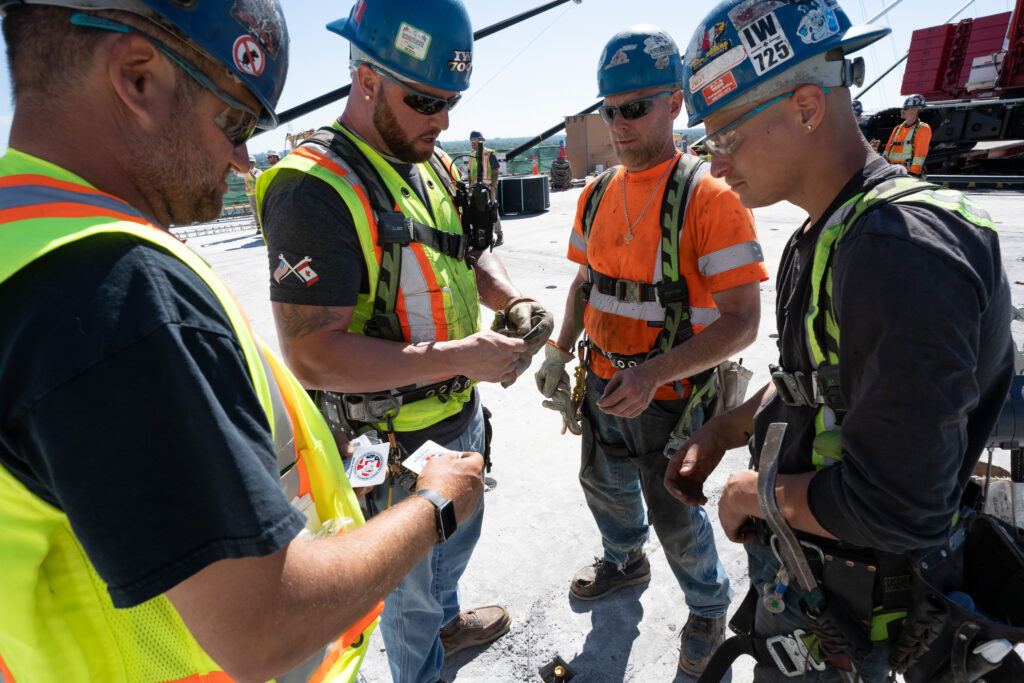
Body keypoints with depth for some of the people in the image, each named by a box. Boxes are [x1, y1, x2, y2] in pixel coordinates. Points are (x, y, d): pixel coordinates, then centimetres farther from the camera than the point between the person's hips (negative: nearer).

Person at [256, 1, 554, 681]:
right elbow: (311, 356, -28)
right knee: (410, 585, 18)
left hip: (461, 415, 9)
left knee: (459, 536, 32)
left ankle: (447, 620, 62)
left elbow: (472, 254, 13)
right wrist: (460, 357, -31)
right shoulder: (316, 187, -24)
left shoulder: (433, 166, 4)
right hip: (395, 444, -8)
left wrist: (513, 300, -9)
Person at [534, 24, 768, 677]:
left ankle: (710, 607, 45)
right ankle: (625, 560, 57)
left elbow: (741, 321, -21)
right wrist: (561, 351, 1)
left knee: (675, 513, 12)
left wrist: (653, 375, -30)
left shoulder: (709, 195, -18)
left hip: (669, 396, -6)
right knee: (605, 484, 25)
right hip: (603, 384, 6)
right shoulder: (598, 193, 2)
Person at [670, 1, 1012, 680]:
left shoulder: (901, 248, -31)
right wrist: (723, 432, 3)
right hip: (800, 547, 8)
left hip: (845, 597, -8)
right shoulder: (828, 232, 2)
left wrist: (752, 493, -17)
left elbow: (894, 509, -33)